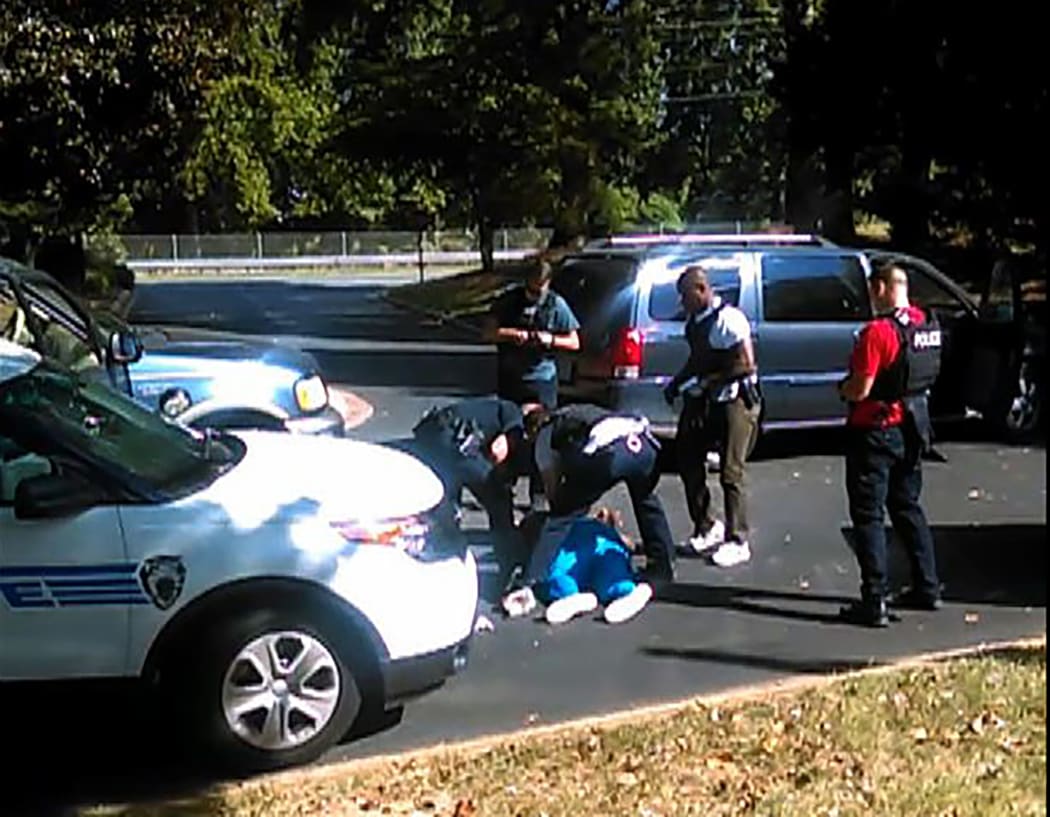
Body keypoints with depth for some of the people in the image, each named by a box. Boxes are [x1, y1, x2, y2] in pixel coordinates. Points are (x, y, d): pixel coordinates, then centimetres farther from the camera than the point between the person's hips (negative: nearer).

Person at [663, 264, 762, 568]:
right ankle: (706, 527, 29)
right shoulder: (694, 320, 7)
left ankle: (737, 542, 7)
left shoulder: (729, 320, -19)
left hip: (732, 401, -9)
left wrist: (707, 381, -21)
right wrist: (678, 382, 5)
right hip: (701, 401, 9)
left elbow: (746, 364, -22)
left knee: (731, 473, -3)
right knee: (688, 463, 13)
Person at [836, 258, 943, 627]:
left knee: (868, 516, -1)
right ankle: (927, 587, 25)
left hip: (875, 431, -8)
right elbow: (925, 375, 12)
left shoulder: (878, 331, -21)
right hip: (913, 427, 8)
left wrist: (842, 388, -1)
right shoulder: (927, 325, 3)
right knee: (908, 507, 20)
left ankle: (874, 602, -1)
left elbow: (860, 390, -21)